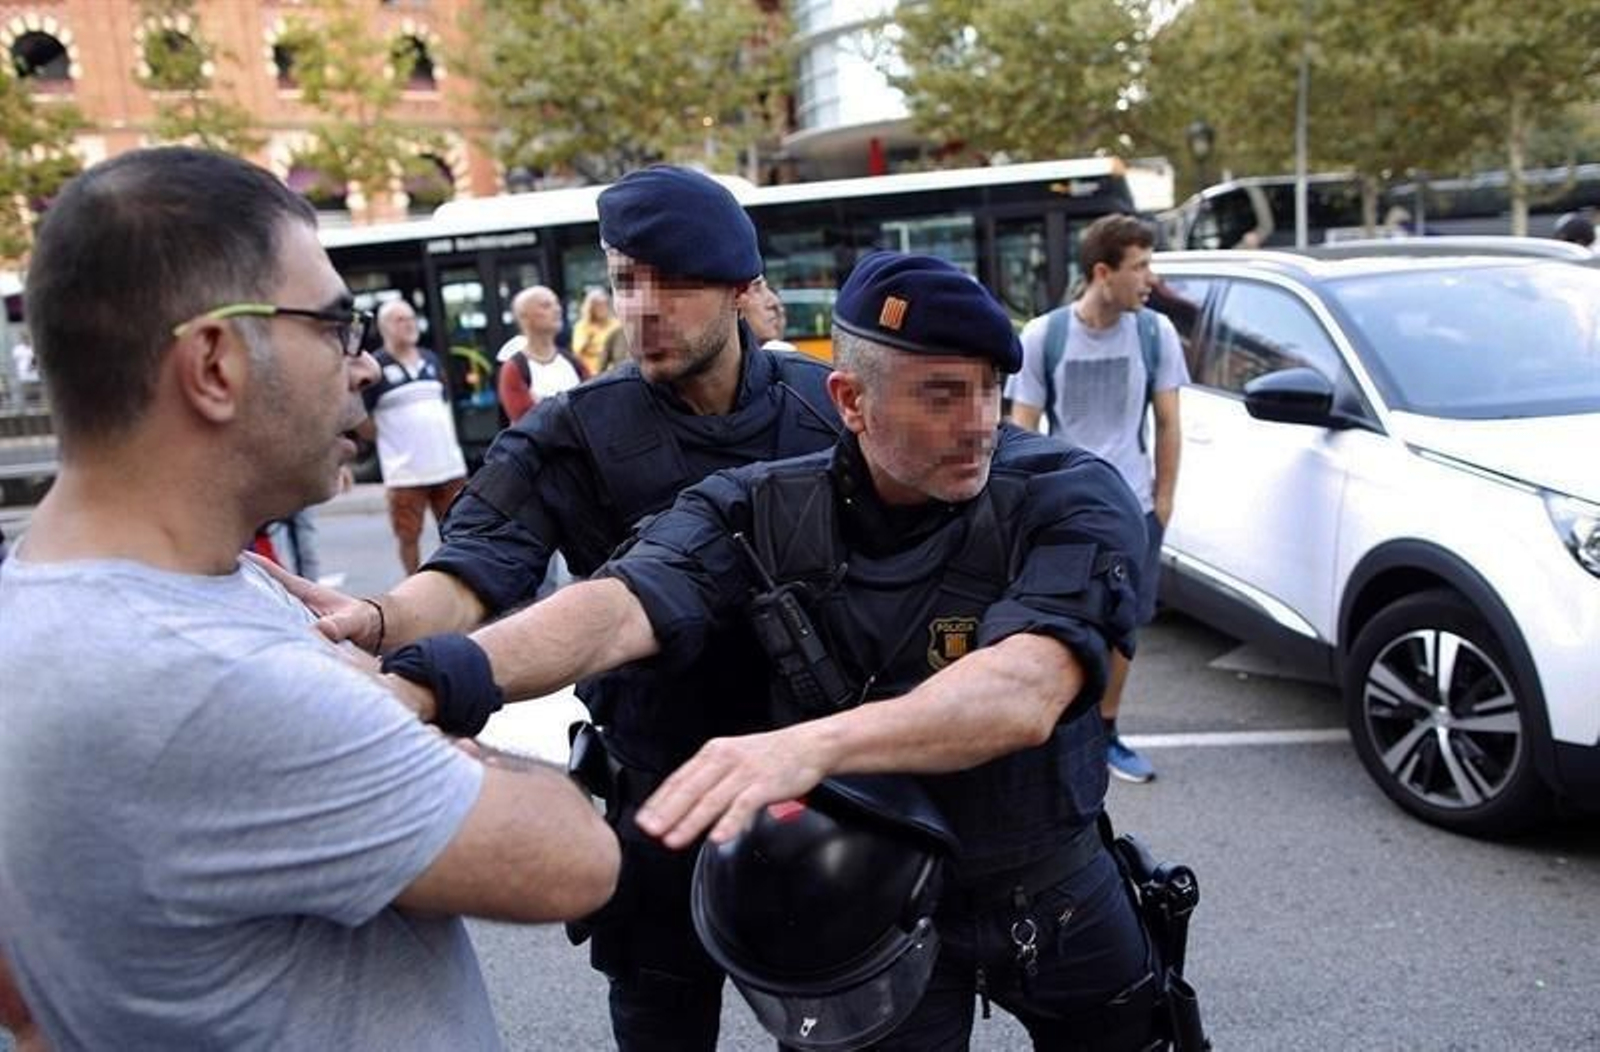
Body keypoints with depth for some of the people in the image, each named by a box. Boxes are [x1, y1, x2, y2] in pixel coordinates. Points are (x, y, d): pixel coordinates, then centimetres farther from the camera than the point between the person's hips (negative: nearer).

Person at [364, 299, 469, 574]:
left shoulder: (431, 360, 11)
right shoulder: (375, 367, -7)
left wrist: (449, 444, 12)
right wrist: (394, 440, -1)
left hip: (450, 465, 5)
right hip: (405, 472, -5)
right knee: (409, 536, 5)